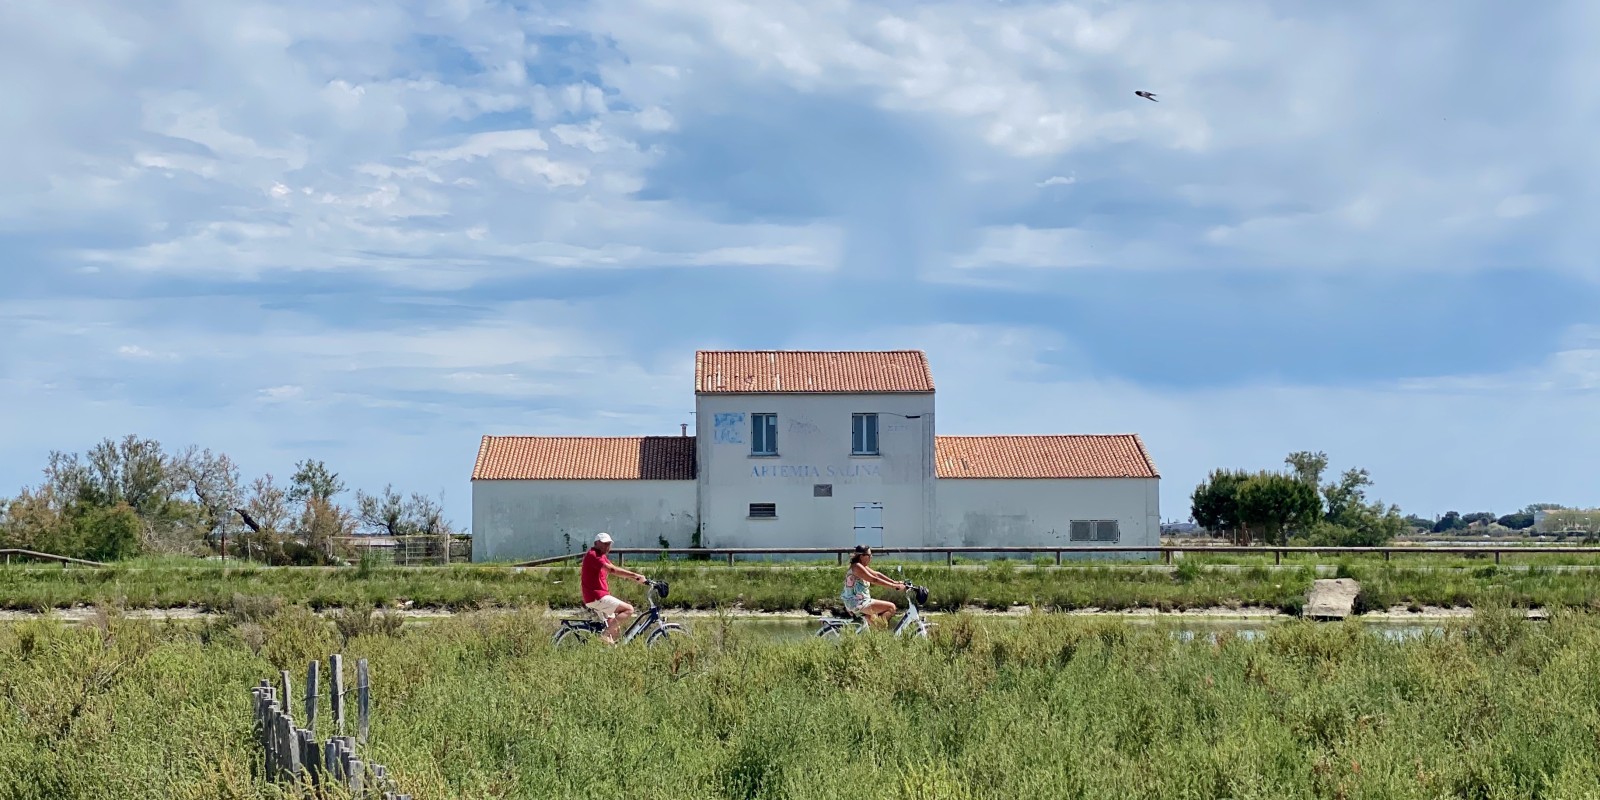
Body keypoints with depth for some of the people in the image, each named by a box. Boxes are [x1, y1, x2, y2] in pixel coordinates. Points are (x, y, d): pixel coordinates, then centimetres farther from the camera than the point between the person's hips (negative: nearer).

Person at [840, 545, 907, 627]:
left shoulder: (863, 566, 14)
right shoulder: (857, 567, -16)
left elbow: (877, 574, 13)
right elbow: (874, 580, -21)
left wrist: (894, 582, 5)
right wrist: (893, 586, -21)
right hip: (858, 604, -10)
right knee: (891, 607, -14)